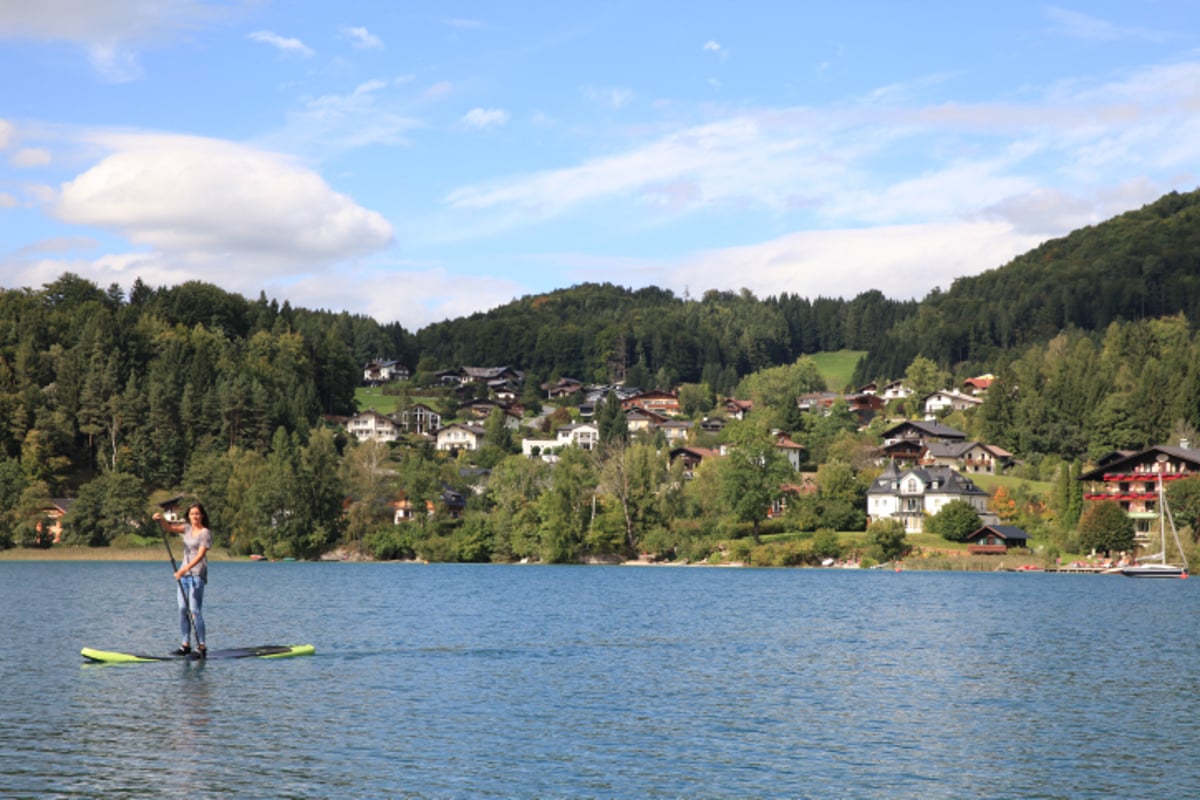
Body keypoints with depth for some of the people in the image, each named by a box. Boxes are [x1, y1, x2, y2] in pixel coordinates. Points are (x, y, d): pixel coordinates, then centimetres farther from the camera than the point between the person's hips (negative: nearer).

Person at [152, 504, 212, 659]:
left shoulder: (205, 533, -6)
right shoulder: (187, 528, 13)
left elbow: (200, 555, -16)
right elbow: (169, 528, 0)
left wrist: (185, 569, -26)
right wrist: (161, 519, -21)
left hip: (197, 574, -7)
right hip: (183, 574, 7)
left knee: (195, 610, -12)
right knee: (183, 609, 3)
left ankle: (201, 646, -12)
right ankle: (186, 644, 8)